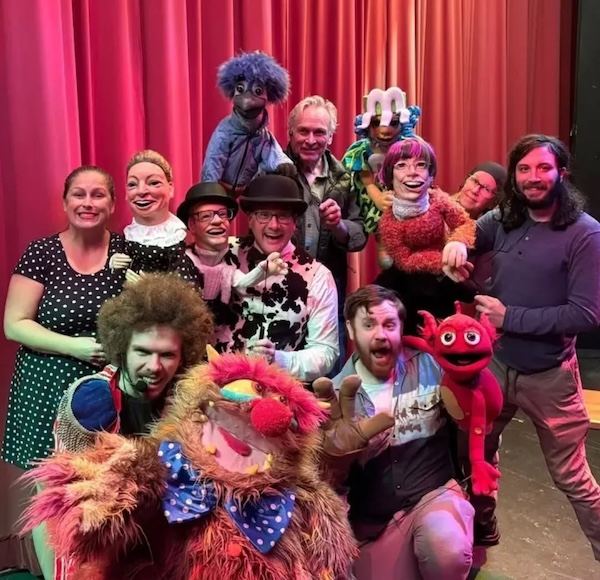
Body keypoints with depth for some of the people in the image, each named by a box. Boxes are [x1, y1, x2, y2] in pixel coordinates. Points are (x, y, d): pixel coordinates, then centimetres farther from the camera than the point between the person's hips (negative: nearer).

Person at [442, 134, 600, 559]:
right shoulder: (502, 220, -1)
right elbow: (464, 238, 14)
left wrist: (510, 316, -21)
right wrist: (455, 245, -11)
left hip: (549, 376, -5)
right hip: (495, 364, 5)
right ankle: (481, 527, 46)